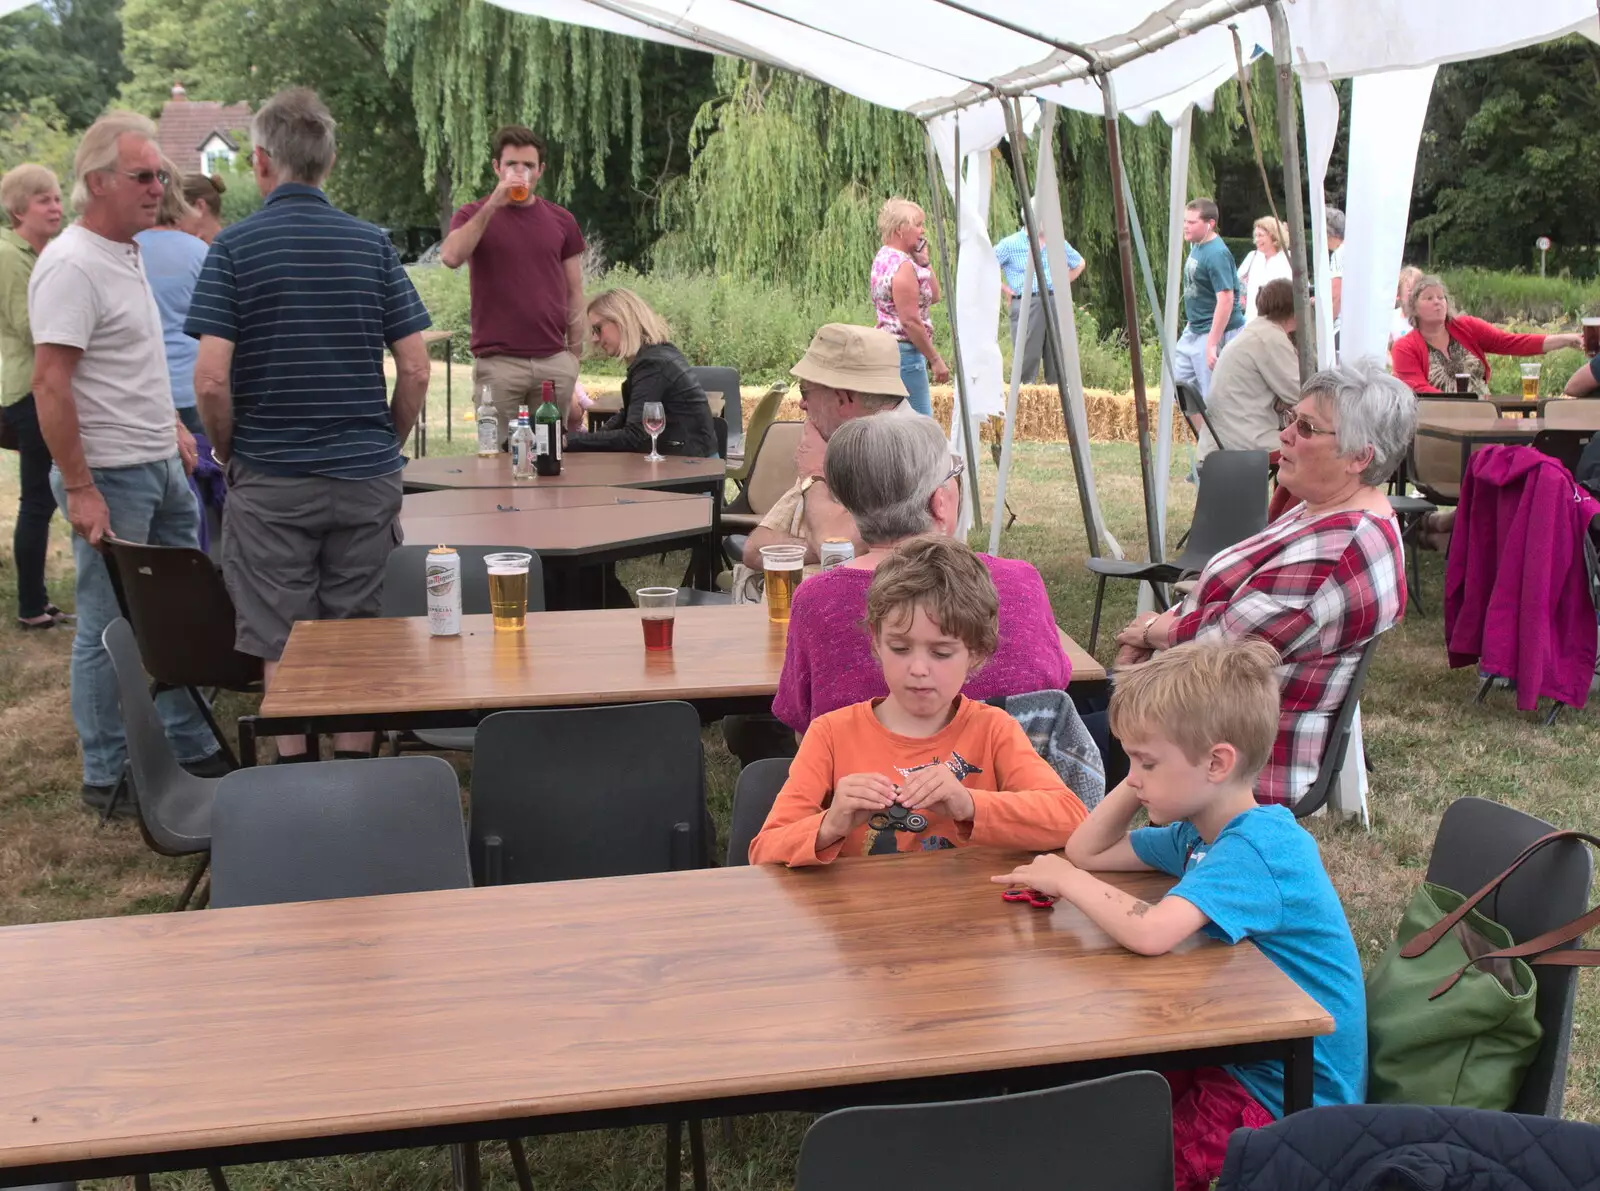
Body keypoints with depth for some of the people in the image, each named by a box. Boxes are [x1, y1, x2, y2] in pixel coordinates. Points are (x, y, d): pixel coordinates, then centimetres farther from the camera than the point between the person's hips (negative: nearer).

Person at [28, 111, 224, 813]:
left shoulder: (128, 254, 12)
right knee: (109, 630, 2)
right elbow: (50, 383, -22)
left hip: (161, 467, 9)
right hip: (111, 478, -9)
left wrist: (173, 427, 21)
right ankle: (105, 780, 15)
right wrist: (80, 491, -23)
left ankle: (191, 752, 29)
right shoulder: (71, 266, -18)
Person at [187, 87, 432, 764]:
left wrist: (226, 453, 4)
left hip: (269, 480, -2)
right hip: (366, 478, 2)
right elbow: (415, 369, -2)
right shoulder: (372, 244, 2)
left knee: (281, 648, 8)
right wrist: (386, 444, 12)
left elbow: (212, 378, -13)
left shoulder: (235, 246, -5)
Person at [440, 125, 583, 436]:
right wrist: (491, 205, -17)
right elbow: (450, 258, -17)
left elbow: (574, 291, 11)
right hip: (497, 362, -2)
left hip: (554, 361, 2)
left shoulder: (561, 220, 10)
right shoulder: (473, 215, 4)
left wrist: (575, 355, 5)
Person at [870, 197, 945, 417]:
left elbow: (933, 296, 18)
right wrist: (935, 359, -15)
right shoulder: (903, 266, -17)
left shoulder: (884, 257, 14)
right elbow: (910, 321, -21)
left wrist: (923, 262, 4)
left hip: (886, 347, 11)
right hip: (904, 351, -11)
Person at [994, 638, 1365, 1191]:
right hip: (1241, 1054, 9)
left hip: (1292, 1096, -9)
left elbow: (1150, 934, -41)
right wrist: (1144, 780, -2)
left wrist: (1065, 880, -23)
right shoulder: (1203, 831, 4)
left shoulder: (1253, 850, -26)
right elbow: (1086, 851, 11)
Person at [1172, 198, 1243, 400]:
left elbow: (1225, 301, -26)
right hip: (1193, 331, 10)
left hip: (1214, 332, -10)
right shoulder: (1196, 246, 7)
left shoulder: (1216, 254, -21)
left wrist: (1212, 344, -28)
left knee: (1214, 396, -4)